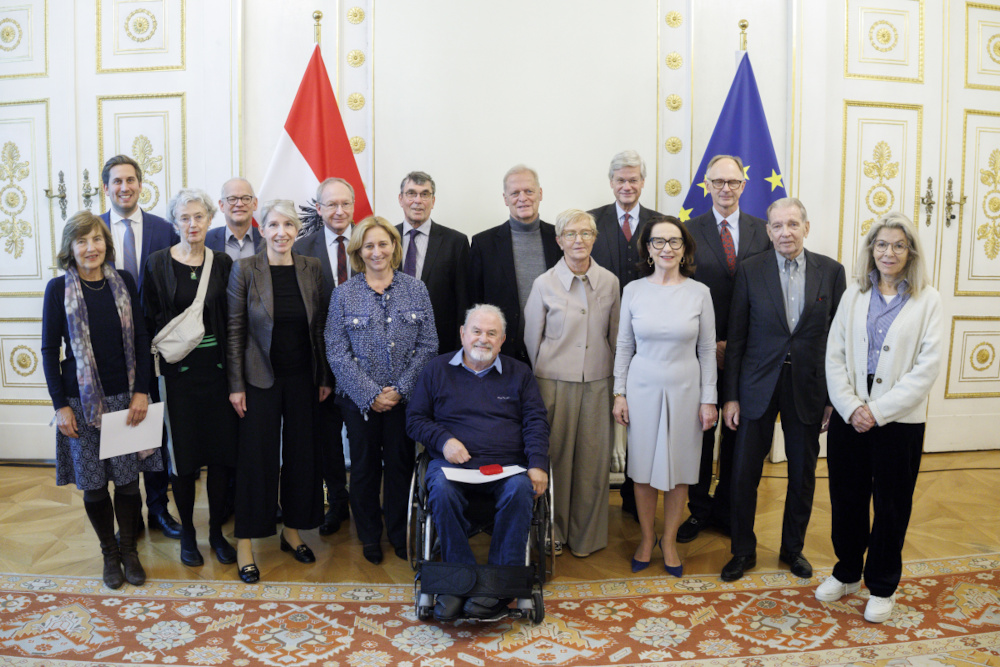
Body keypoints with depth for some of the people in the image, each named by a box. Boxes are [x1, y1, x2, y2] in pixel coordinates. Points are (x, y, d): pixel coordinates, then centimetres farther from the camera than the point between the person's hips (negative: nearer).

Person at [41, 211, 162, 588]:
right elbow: (50, 350, -2)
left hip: (125, 398, 1)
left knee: (128, 480, 6)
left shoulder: (124, 282, 1)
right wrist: (60, 406, -5)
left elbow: (141, 340, 3)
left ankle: (129, 550, 26)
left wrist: (141, 391, -4)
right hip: (82, 401, -1)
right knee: (93, 485, 8)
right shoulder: (58, 289, -4)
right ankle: (109, 553, 28)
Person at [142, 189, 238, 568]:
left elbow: (232, 320, 4)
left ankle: (217, 531, 22)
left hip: (217, 368, 2)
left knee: (222, 451, 4)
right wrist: (169, 346, -11)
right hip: (178, 370, -1)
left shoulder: (222, 263, 4)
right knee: (184, 452, 5)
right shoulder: (158, 264, 1)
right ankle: (187, 533, 24)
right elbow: (149, 320, 2)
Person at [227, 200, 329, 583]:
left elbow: (320, 327, 7)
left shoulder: (311, 268, 2)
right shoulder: (245, 269, -6)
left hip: (302, 378, 3)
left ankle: (292, 531, 27)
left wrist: (324, 377, 6)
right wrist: (236, 385, -8)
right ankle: (245, 543, 14)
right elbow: (235, 330, -5)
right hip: (261, 378, -3)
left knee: (300, 454, 10)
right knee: (257, 457, 1)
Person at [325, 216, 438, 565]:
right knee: (365, 467, 11)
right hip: (360, 399, 0)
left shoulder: (416, 289, 1)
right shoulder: (344, 294, -2)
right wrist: (371, 394, -13)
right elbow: (337, 352, -6)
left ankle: (400, 535, 30)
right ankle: (369, 536, 30)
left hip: (405, 397, 1)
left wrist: (399, 389, -10)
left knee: (401, 464, 11)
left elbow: (428, 345, -1)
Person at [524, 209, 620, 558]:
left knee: (594, 459, 7)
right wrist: (542, 378, 8)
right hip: (555, 382, -2)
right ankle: (553, 532, 25)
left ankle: (587, 534, 26)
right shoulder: (544, 284, -5)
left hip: (598, 383, 2)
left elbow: (615, 336, 10)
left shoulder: (610, 282, 2)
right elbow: (532, 339, 4)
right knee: (554, 456, 6)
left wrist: (613, 378, 13)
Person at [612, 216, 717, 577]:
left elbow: (707, 350, 2)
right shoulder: (633, 290, -1)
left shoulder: (699, 293, -3)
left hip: (684, 389, 0)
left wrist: (708, 399, 0)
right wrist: (619, 393, 2)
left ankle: (669, 540, 28)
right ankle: (647, 538, 28)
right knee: (643, 467, 9)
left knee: (679, 468, 9)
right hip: (643, 388, 0)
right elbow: (624, 346, 4)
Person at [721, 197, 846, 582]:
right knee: (744, 473, 5)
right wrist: (730, 395, -4)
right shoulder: (750, 271, -3)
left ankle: (793, 548, 34)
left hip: (808, 388, 1)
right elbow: (736, 337, -2)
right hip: (758, 386, -1)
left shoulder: (831, 271, -1)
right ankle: (743, 551, 24)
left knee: (803, 474, 13)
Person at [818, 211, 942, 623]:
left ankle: (882, 586, 27)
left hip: (899, 420, -2)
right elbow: (835, 356, 3)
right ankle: (847, 573, 32)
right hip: (849, 416, 3)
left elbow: (927, 368, -9)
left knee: (891, 504, 10)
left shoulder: (927, 300, -3)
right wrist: (850, 407, -10)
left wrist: (878, 410, -14)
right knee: (846, 498, 12)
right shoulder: (854, 295, 5)